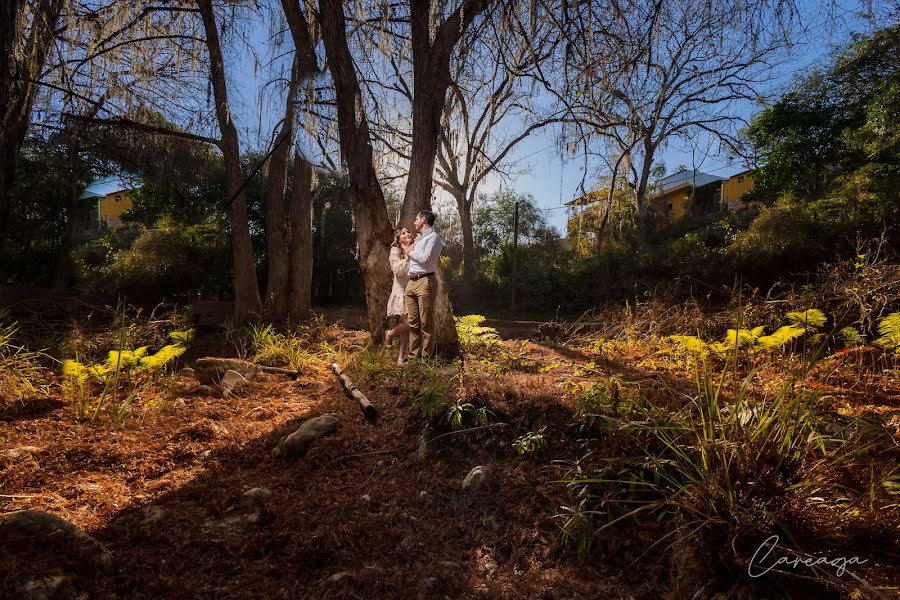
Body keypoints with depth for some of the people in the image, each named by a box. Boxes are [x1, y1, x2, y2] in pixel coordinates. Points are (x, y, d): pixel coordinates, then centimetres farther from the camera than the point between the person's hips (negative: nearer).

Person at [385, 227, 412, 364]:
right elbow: (397, 270, -13)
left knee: (407, 325, 3)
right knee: (407, 323, -15)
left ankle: (402, 355, 12)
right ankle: (390, 334, 16)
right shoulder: (395, 250, -1)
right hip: (401, 291, -5)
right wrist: (407, 257, -14)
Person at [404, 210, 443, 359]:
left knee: (426, 323, -4)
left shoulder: (433, 237, -2)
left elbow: (425, 258, -14)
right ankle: (414, 355, 13)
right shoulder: (418, 238, 23)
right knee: (413, 322, 7)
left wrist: (412, 251, -1)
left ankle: (426, 357, 1)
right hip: (411, 282, 8)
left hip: (425, 281, -8)